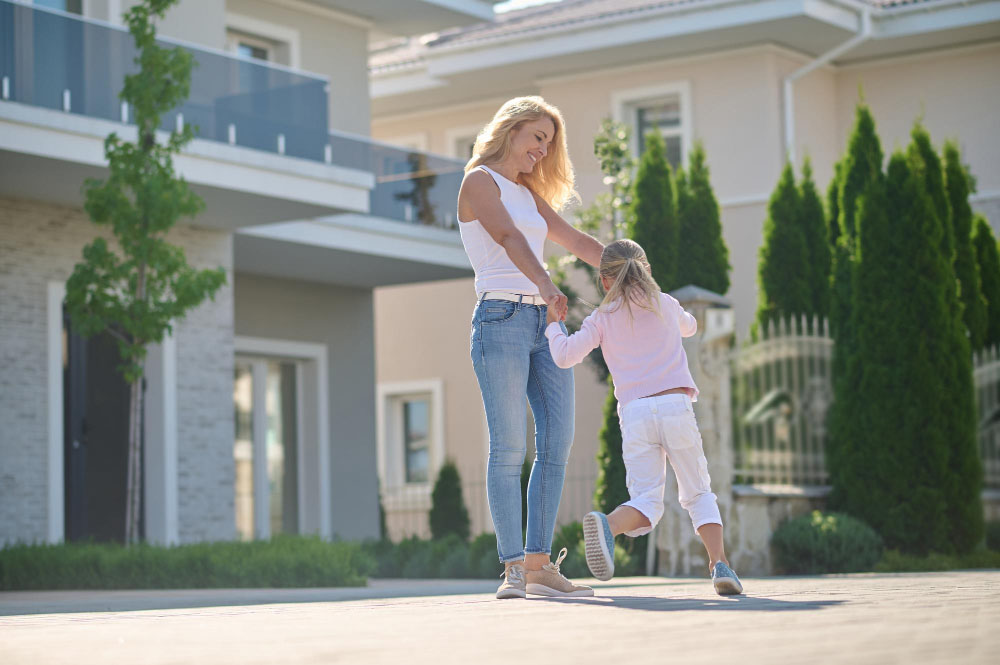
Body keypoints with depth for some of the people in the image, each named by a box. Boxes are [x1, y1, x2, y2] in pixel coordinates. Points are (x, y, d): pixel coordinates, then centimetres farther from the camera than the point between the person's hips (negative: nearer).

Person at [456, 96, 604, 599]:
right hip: (502, 316, -7)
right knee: (508, 447, -12)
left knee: (557, 442, -2)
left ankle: (539, 563, 1)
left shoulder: (529, 194, 25)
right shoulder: (479, 181, 1)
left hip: (545, 322, 8)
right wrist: (545, 284, -33)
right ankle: (513, 567, -12)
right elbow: (507, 236, -17)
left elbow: (576, 241, 31)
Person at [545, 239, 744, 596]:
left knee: (647, 502, -3)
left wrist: (552, 325, 20)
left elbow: (565, 356, 2)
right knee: (697, 493, 11)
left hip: (634, 414, 0)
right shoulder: (665, 305, 16)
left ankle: (607, 524, -35)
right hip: (675, 406, 0)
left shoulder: (601, 319, 10)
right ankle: (719, 564, -7)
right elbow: (689, 326, 37)